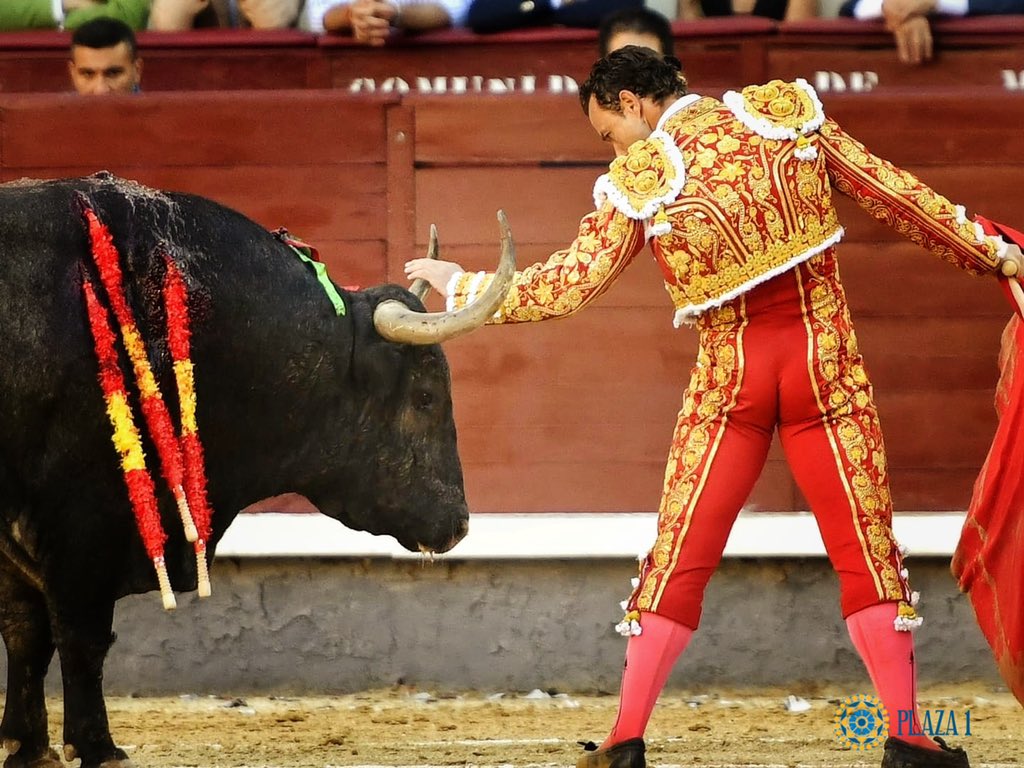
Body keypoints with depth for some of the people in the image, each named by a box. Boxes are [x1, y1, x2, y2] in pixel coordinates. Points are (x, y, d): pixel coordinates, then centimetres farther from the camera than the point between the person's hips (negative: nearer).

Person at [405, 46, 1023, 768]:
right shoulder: (790, 113, 0)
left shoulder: (641, 180, -6)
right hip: (826, 362, 1)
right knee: (867, 549, 7)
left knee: (680, 555, 8)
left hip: (730, 377, -1)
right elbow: (893, 191, 4)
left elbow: (572, 282, -5)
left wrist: (464, 286, 7)